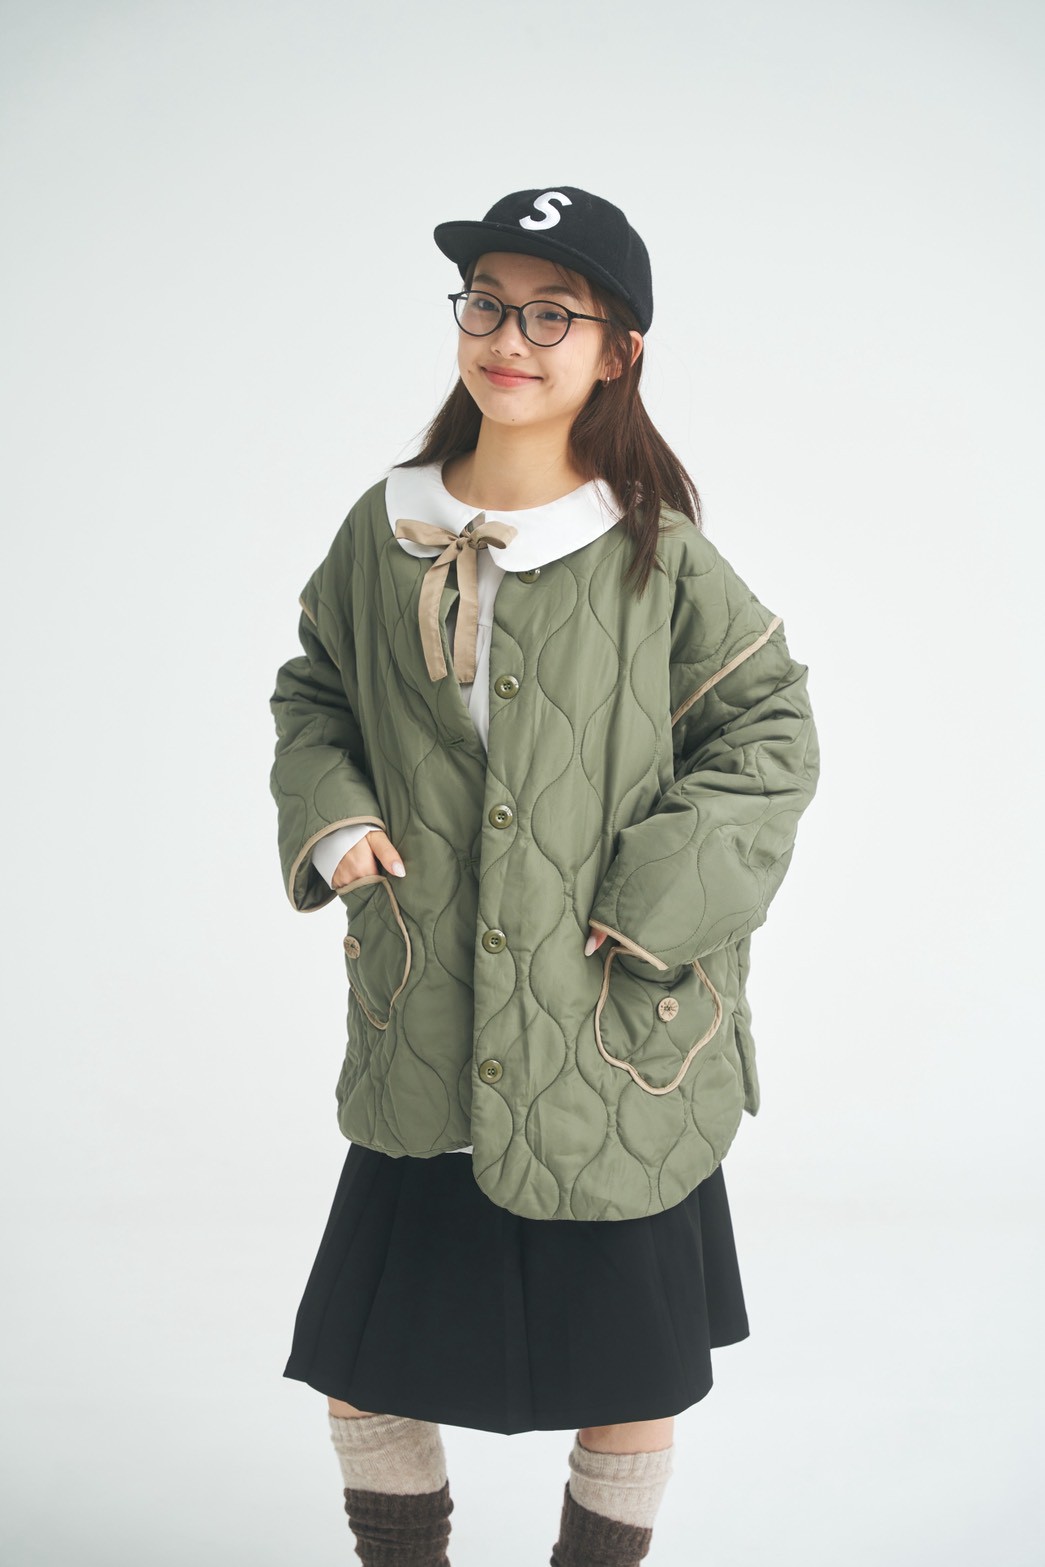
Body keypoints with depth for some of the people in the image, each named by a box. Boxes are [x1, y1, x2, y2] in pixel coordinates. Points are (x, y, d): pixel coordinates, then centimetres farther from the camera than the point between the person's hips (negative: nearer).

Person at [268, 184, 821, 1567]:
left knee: (633, 1376, 13)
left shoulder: (658, 553, -7)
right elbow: (312, 692, 15)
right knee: (364, 1372, 9)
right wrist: (328, 815, -4)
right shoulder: (381, 532, 1)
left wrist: (658, 899, -13)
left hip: (620, 1046, -2)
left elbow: (772, 734, -2)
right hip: (424, 1049, 2)